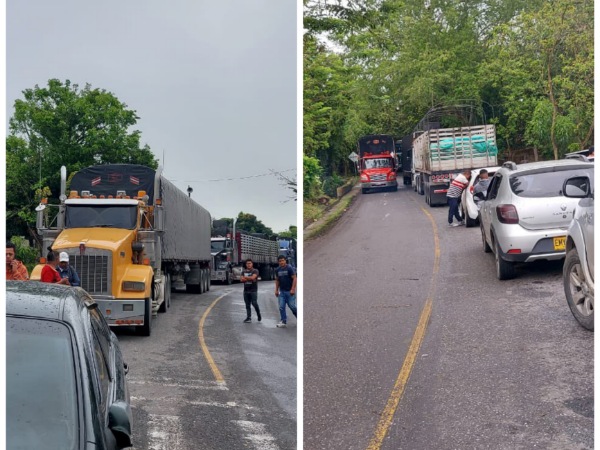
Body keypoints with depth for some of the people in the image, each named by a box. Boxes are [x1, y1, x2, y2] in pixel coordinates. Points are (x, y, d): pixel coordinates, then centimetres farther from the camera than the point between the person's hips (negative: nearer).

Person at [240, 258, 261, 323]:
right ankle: (248, 318, 7)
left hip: (253, 290, -5)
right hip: (246, 290, 5)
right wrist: (249, 278, -13)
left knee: (254, 303, -12)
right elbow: (241, 280, 2)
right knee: (247, 305, 4)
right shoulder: (244, 271, 13)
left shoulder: (255, 271, -1)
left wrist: (245, 277, -7)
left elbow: (253, 277, -18)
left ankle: (258, 315, 11)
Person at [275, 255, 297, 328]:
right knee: (281, 307, 0)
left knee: (292, 306, -4)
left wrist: (292, 289, -19)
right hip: (282, 291, 5)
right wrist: (276, 290, 10)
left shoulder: (289, 268, -9)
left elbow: (294, 278, -12)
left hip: (289, 291, -5)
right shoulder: (278, 270, 8)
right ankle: (283, 322, 5)